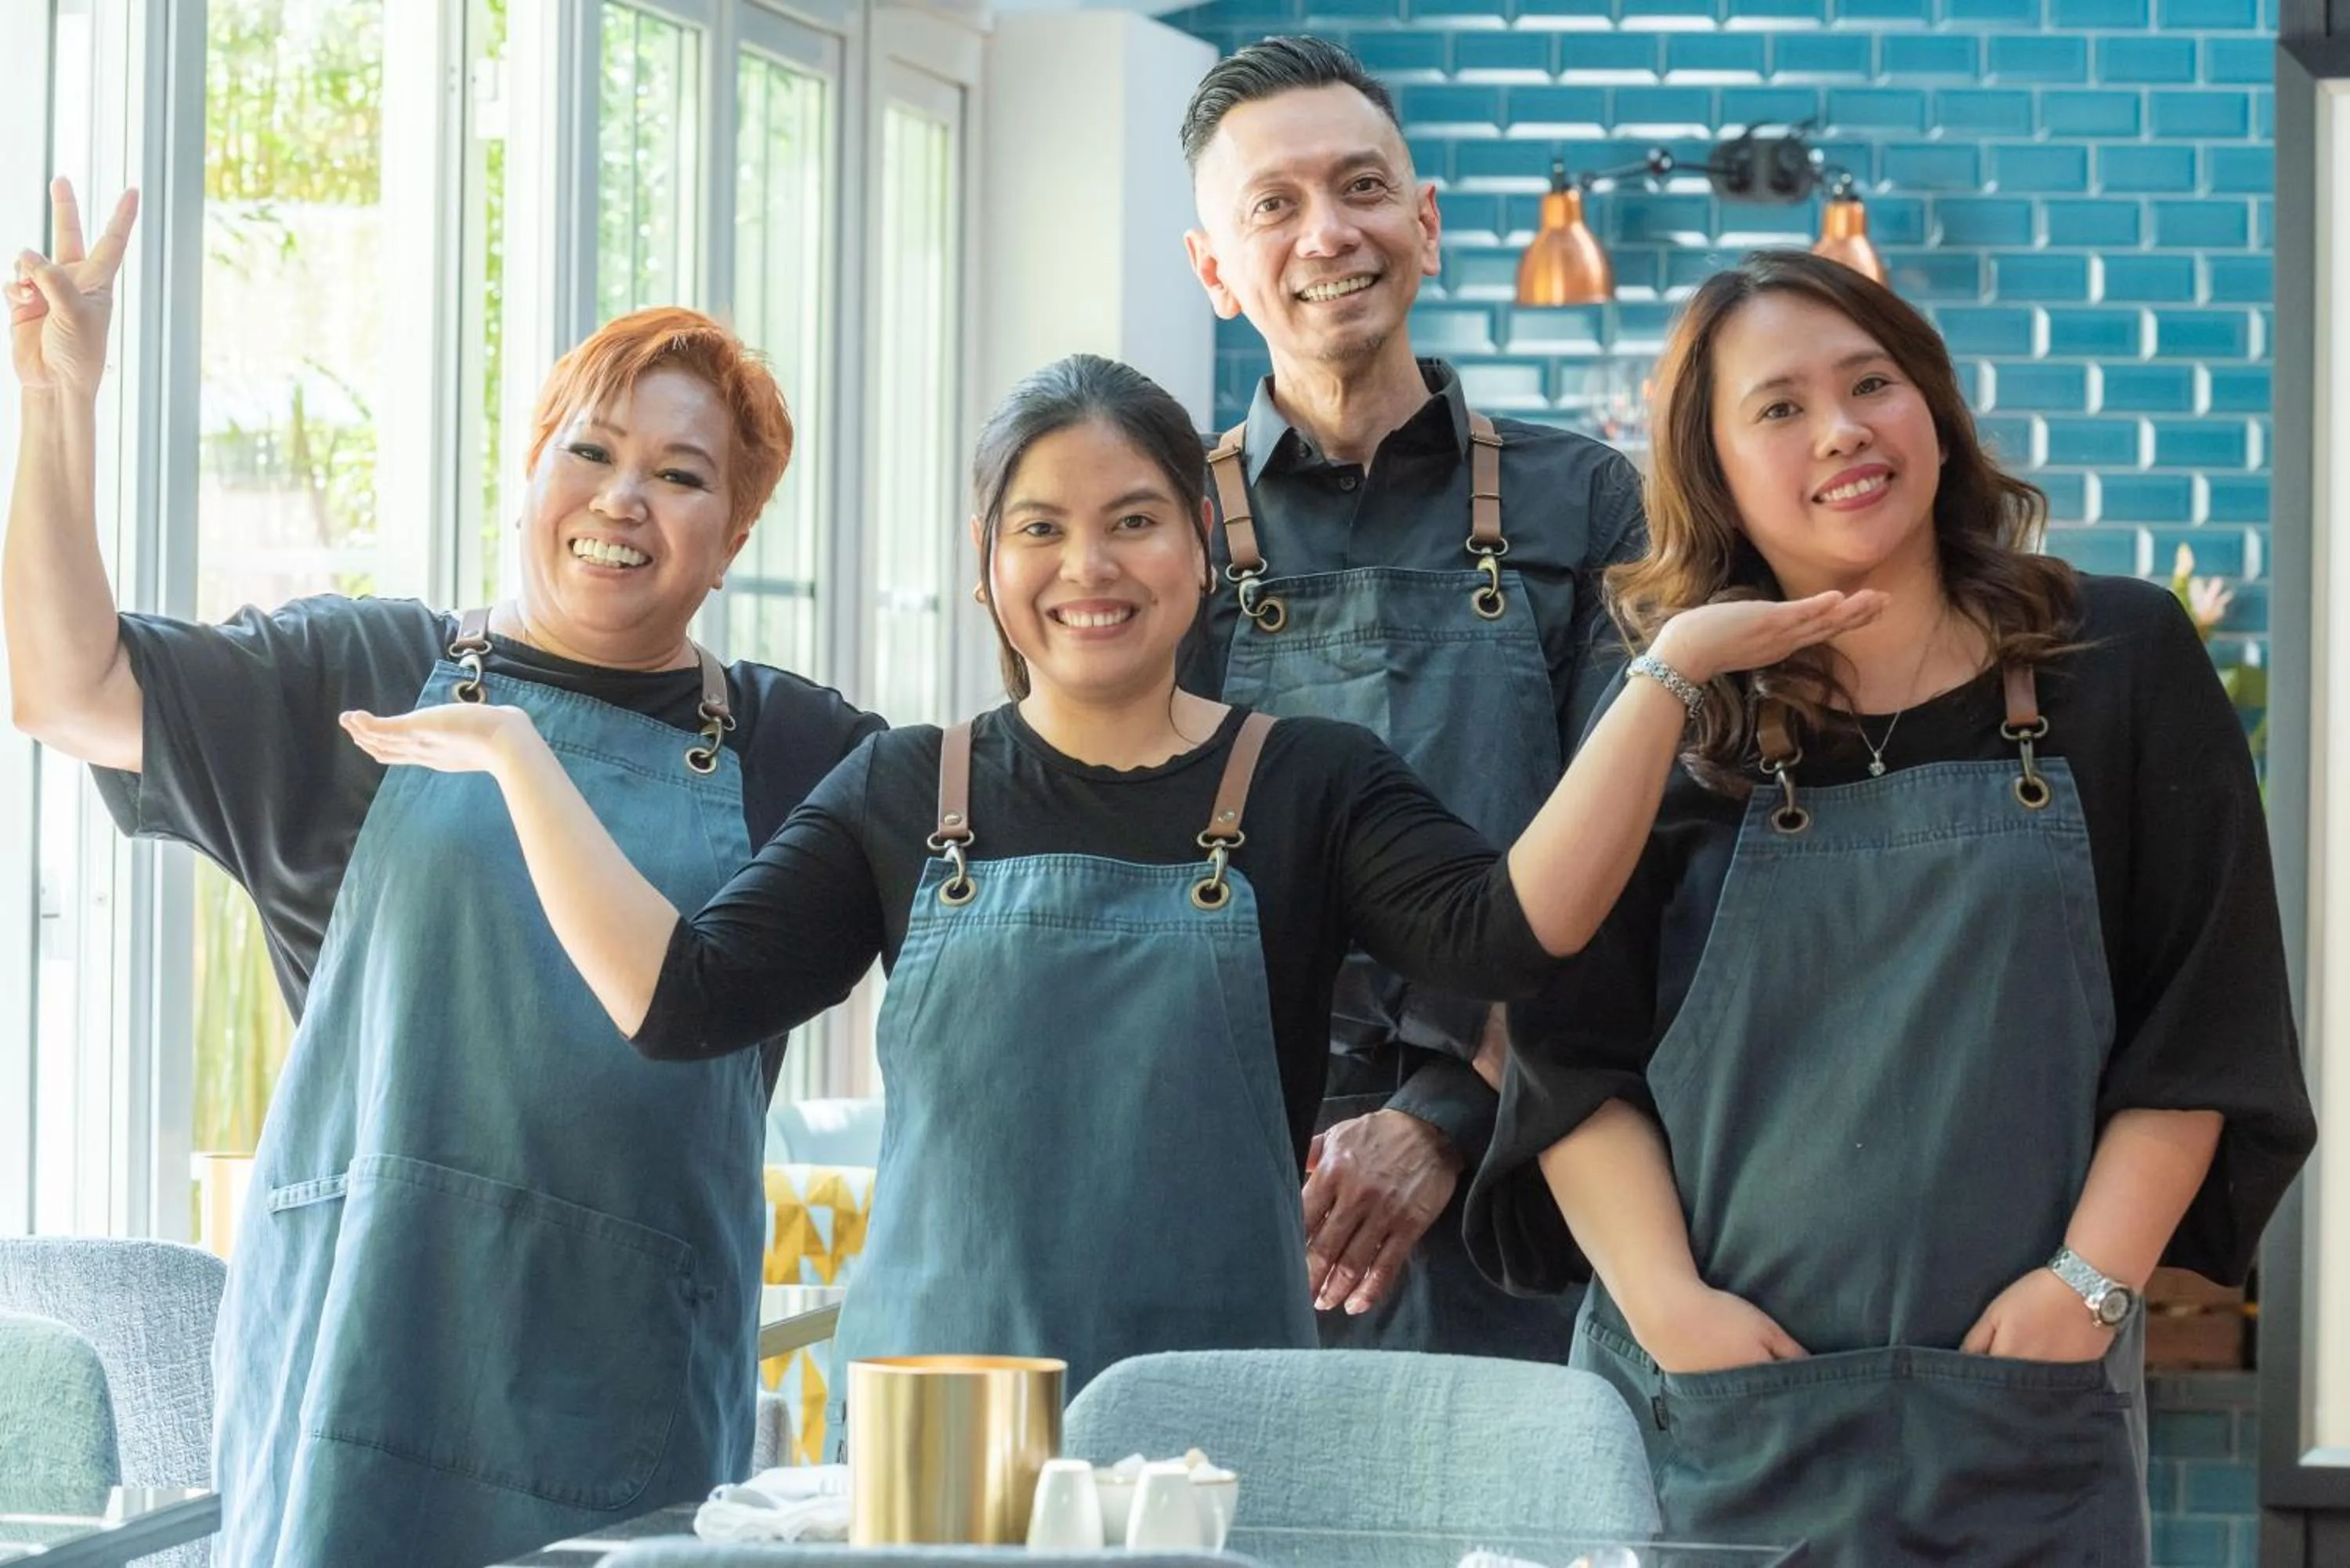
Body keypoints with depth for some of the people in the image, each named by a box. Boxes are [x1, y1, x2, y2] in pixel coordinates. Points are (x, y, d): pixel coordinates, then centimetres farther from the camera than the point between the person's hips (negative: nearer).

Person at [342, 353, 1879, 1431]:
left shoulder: (1311, 785, 4)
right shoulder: (906, 794, 10)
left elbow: (1515, 932, -12)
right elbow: (682, 998, 2)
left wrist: (1666, 673, -18)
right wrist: (520, 758, 0)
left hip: (1217, 1430, -1)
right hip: (937, 1417, 1)